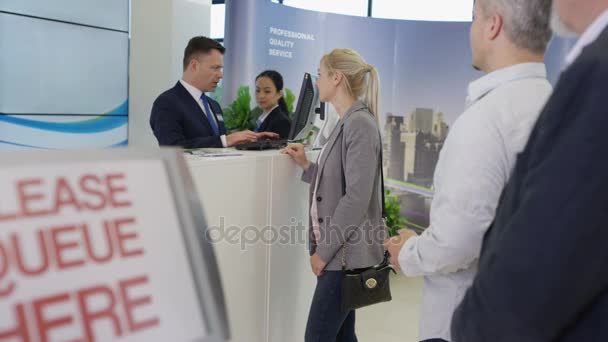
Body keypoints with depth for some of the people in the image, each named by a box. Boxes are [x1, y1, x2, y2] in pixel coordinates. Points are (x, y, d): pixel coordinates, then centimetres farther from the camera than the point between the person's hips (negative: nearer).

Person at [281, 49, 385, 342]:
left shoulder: (360, 124, -16)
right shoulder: (346, 123, 14)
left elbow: (356, 198, -21)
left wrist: (324, 251, -17)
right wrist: (306, 165, 7)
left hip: (346, 252, -9)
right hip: (339, 250, 9)